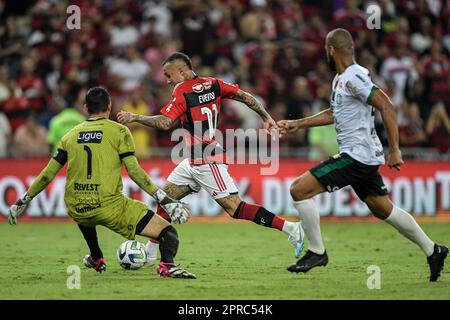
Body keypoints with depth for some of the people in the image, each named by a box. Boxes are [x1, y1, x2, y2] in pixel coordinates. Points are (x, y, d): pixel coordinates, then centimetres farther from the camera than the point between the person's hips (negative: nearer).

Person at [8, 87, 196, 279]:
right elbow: (134, 171, -8)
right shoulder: (119, 131, 2)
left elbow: (47, 174, 14)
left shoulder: (71, 135, 14)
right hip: (109, 206, -5)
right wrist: (165, 201, -8)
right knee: (168, 233, -6)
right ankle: (167, 264, -35)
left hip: (76, 210, 5)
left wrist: (23, 202, 24)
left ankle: (96, 259, 46)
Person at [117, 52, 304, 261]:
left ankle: (290, 228, -13)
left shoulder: (182, 92, -14)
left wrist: (135, 118, -13)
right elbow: (246, 97, 4)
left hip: (208, 162, -10)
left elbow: (164, 123, -23)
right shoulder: (213, 85, 7)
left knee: (235, 208, -12)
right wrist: (266, 118, 10)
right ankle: (150, 253, 17)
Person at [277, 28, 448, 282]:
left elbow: (386, 107, -23)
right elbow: (334, 114, 29)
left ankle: (317, 252, -2)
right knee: (383, 208, 18)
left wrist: (395, 149, -23)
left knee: (299, 190, -11)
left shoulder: (354, 78, -17)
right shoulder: (340, 78, 14)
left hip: (357, 155, -10)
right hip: (364, 157, 10)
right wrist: (297, 124, 29)